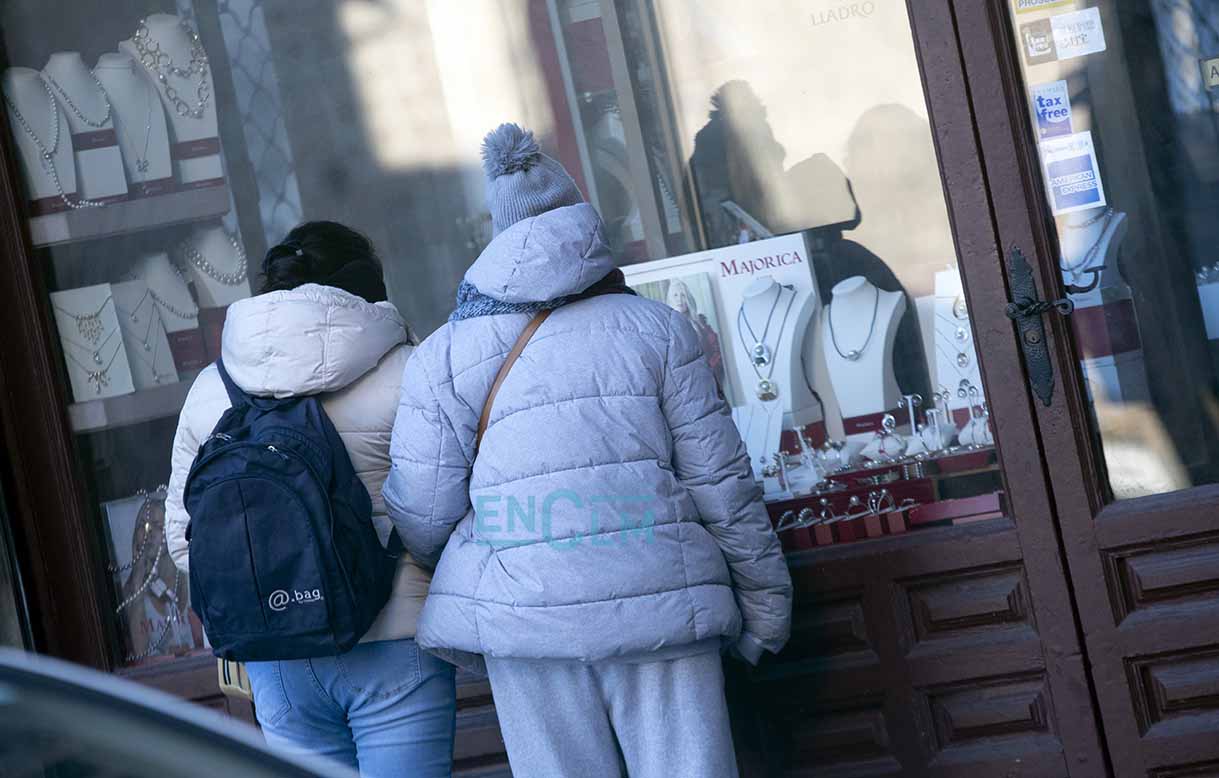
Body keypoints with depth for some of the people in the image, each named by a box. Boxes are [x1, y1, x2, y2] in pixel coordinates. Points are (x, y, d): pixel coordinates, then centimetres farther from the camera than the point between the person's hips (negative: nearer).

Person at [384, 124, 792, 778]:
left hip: (524, 616, 1)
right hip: (660, 600, 0)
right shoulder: (653, 327, 5)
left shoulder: (440, 357, 5)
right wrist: (766, 602, 13)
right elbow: (719, 481, 4)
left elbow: (420, 517, 3)